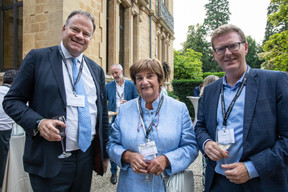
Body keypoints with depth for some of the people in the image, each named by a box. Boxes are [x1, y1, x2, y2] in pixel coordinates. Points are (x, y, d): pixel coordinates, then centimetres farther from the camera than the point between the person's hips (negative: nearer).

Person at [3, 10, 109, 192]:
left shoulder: (96, 70, 9)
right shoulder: (37, 57, -2)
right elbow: (12, 100, -1)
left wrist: (105, 153, 12)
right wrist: (38, 122, -20)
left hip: (87, 158, 4)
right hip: (49, 161, -3)